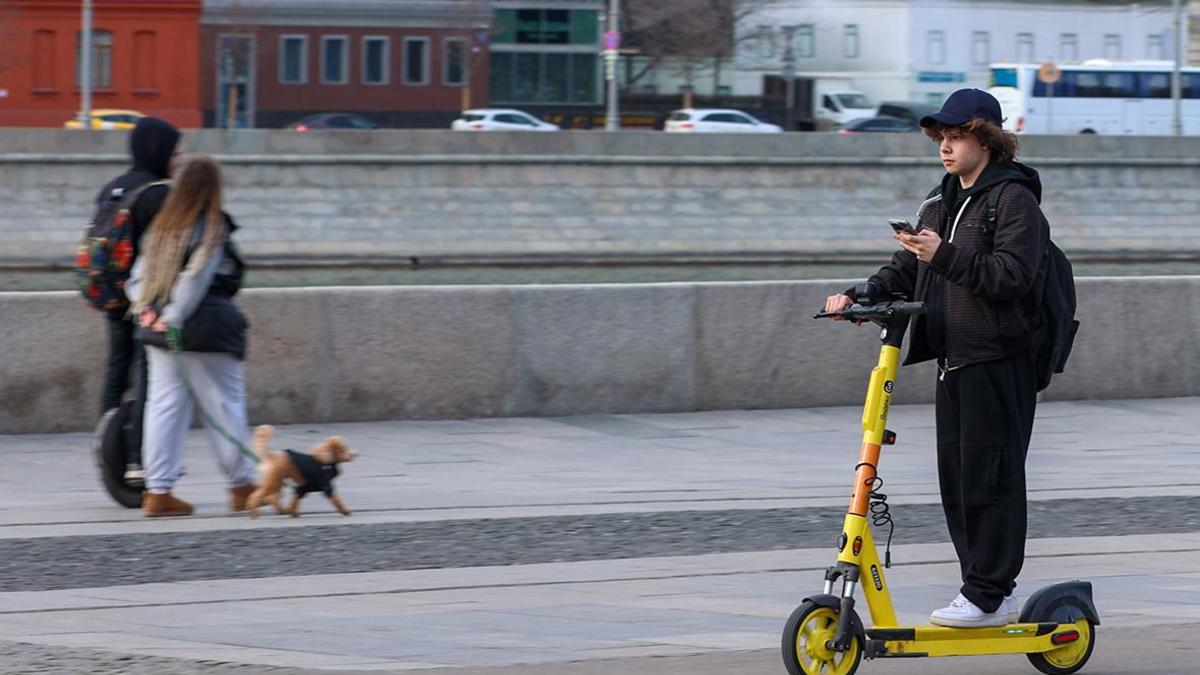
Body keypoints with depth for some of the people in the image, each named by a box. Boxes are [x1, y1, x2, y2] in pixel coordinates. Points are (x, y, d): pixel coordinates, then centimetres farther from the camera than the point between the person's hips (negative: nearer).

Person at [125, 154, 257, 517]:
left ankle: (158, 490, 3)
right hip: (207, 331, -6)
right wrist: (173, 320, -13)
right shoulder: (213, 230, -10)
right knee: (224, 406, 5)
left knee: (164, 406, 6)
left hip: (160, 333, 6)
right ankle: (241, 485, 14)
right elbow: (195, 280, -17)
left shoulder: (161, 228, 9)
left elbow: (138, 276, 7)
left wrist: (146, 310, -2)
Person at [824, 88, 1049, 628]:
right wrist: (859, 297, 2)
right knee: (955, 479, 8)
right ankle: (990, 589, 14)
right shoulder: (940, 204, 20)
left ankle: (988, 596, -4)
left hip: (998, 362, -9)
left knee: (988, 477, -8)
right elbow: (905, 272, 19)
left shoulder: (1014, 199, -7)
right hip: (954, 361, 9)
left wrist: (945, 257, -25)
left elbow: (1012, 275, -17)